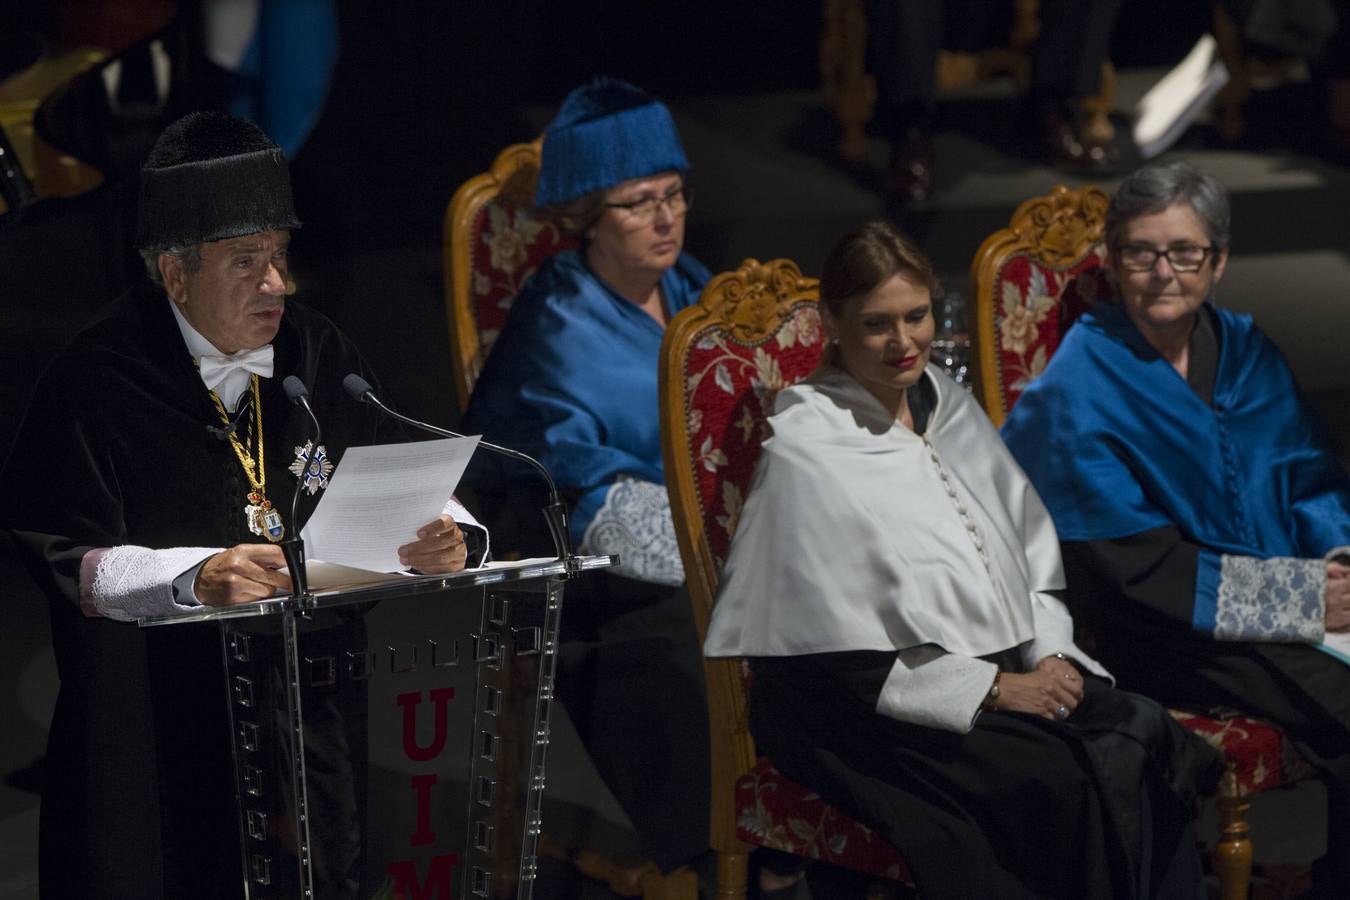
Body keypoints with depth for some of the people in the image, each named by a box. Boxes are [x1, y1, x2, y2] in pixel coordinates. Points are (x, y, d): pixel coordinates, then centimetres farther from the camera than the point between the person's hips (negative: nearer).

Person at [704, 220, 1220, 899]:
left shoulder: (948, 405, 13)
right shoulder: (805, 452, -10)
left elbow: (1032, 550, 17)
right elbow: (839, 647, -14)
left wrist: (1051, 657, -1)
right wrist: (991, 688, -15)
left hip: (1007, 671, 7)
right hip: (883, 708, -7)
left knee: (1146, 738, -20)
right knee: (1065, 784, -29)